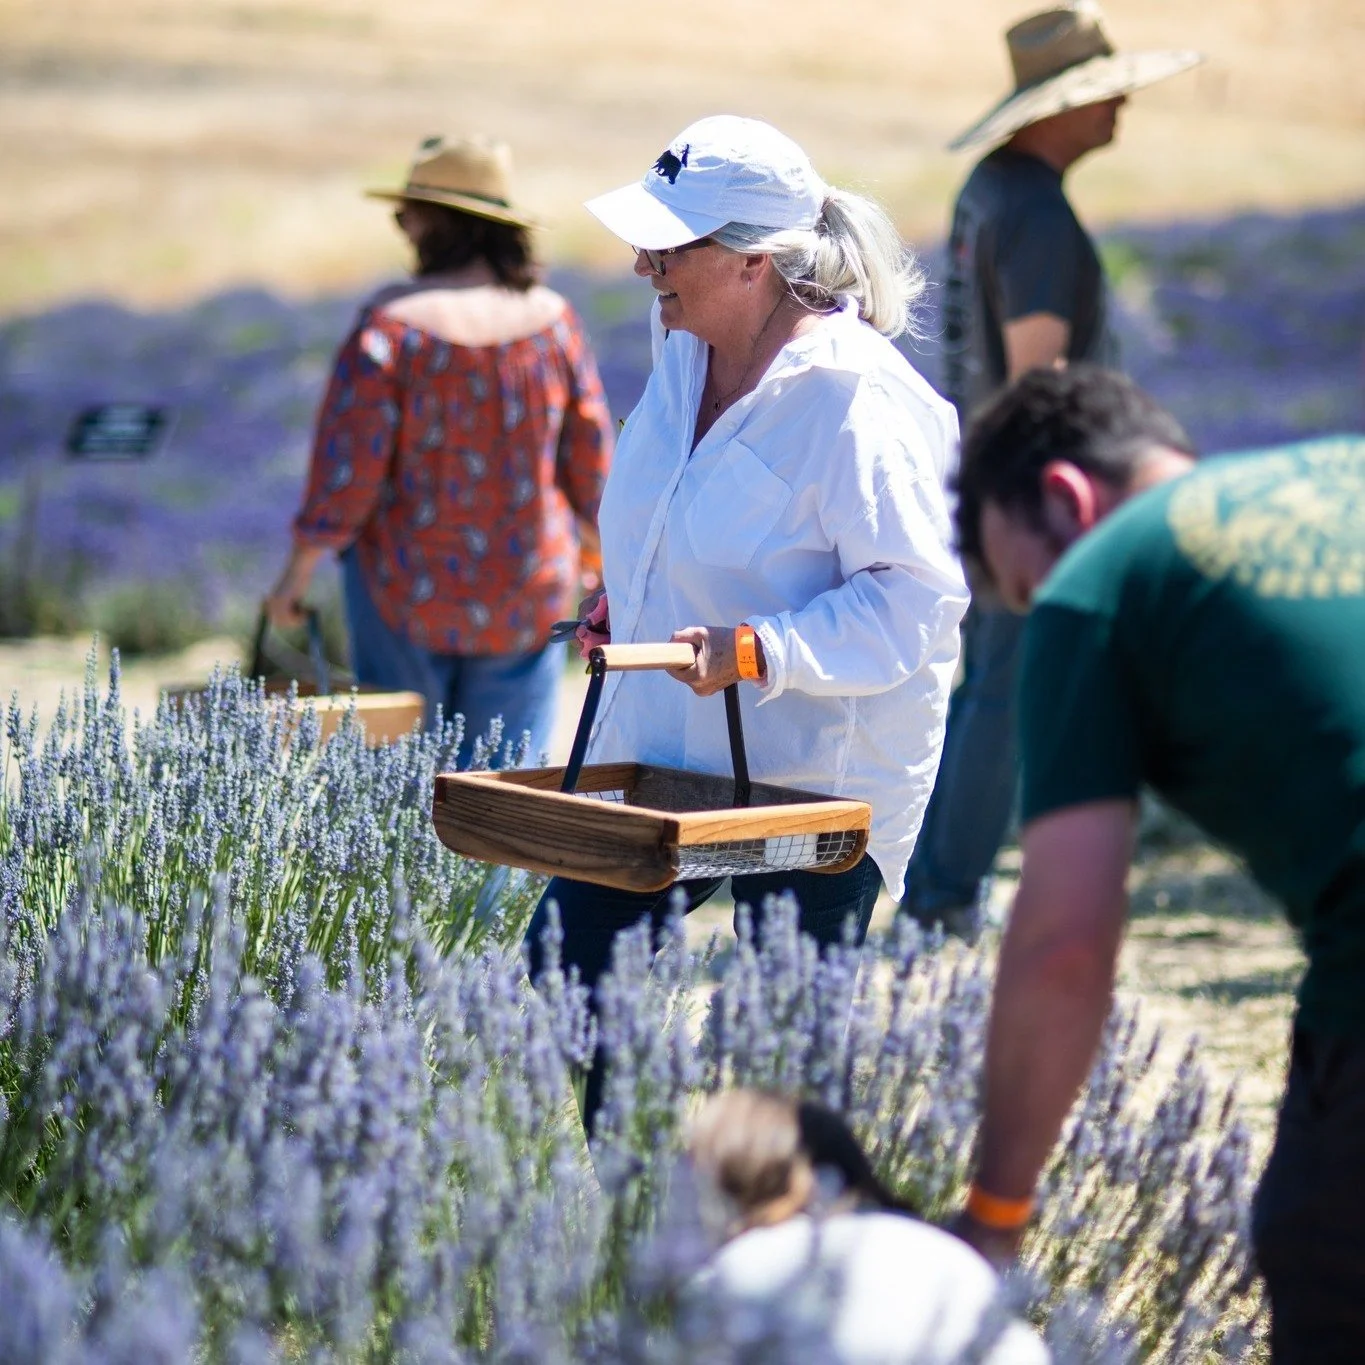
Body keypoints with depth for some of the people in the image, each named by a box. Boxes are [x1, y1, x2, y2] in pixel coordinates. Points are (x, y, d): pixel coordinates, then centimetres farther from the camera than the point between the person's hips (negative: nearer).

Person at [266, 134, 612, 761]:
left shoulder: (391, 322, -16)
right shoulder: (552, 318, -4)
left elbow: (348, 465, -15)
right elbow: (589, 458, 3)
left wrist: (299, 572, -4)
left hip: (411, 590, -3)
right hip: (529, 596, 3)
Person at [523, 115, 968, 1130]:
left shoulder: (861, 402, -23)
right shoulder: (684, 350, 3)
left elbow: (915, 599, -24)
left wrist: (761, 652, -32)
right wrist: (626, 599, 11)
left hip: (817, 788, -8)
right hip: (664, 759, 8)